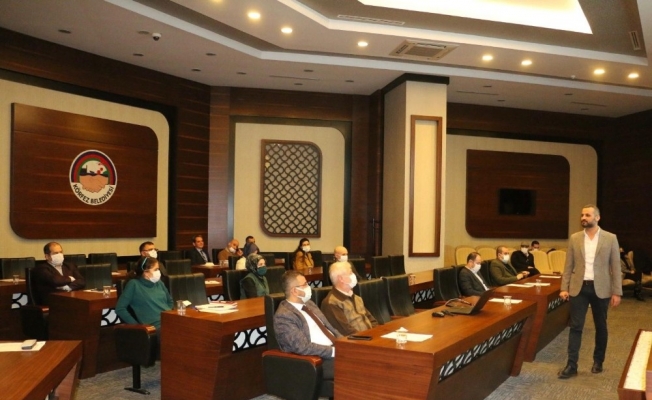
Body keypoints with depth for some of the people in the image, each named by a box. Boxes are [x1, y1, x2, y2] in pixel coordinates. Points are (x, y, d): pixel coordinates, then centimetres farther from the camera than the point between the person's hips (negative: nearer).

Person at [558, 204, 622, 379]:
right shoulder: (574, 238, 3)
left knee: (601, 327, 12)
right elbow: (568, 265, 5)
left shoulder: (610, 238, -2)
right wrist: (564, 288, -2)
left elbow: (615, 267, -1)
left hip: (600, 288, -1)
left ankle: (598, 362, 28)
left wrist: (617, 292, -5)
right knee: (575, 326, -1)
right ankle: (571, 365, 3)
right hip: (579, 288, 1)